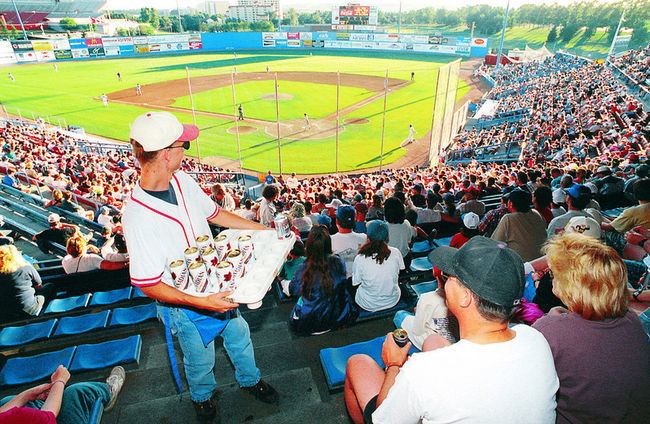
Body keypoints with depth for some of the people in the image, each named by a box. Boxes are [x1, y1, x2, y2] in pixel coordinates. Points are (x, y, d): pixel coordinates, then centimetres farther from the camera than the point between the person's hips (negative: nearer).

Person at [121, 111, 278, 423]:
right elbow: (148, 284, -26)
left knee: (239, 335, 25)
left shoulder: (182, 181, -11)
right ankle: (203, 397, 55)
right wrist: (201, 303, -32)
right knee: (201, 359, 21)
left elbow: (213, 212, 6)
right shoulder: (136, 216, -32)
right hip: (185, 305, -5)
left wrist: (260, 228, 5)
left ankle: (250, 380, 55)